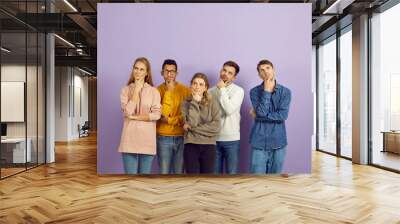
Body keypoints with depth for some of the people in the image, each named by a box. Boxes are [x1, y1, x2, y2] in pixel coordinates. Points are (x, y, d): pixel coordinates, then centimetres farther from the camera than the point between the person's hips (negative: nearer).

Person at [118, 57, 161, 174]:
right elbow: (127, 112, -10)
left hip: (147, 139, 0)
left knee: (145, 173, 8)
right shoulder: (126, 90, 4)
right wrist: (137, 89, -8)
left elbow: (157, 114, -6)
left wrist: (135, 117, -9)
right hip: (130, 138, 0)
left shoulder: (154, 91, 4)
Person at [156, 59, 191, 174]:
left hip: (181, 137, 1)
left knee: (179, 174, 9)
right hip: (163, 138, 0)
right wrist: (168, 91, -15)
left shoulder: (185, 90, 1)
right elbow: (164, 113, -13)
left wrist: (169, 120, -12)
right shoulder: (158, 90, -1)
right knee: (164, 174, 5)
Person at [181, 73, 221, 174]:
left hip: (208, 146, 0)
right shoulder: (186, 103, 3)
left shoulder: (212, 103, 1)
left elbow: (216, 126, -11)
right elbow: (192, 122, -13)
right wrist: (195, 102, -11)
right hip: (191, 146, 0)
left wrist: (192, 128, -10)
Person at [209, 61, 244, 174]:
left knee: (231, 174, 7)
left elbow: (229, 110, -20)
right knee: (214, 173, 12)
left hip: (231, 139, -3)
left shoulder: (238, 90, -6)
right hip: (214, 138, 3)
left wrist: (222, 89, -14)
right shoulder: (211, 91, 5)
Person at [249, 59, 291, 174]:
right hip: (259, 141, -1)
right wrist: (266, 90, -13)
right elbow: (261, 111, -15)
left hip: (278, 141, 1)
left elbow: (283, 115, -11)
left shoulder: (285, 91, 2)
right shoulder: (255, 91, -1)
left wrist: (259, 115, -10)